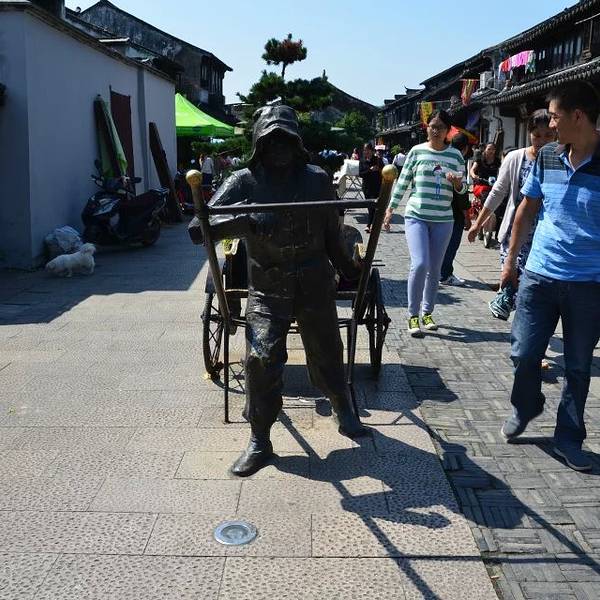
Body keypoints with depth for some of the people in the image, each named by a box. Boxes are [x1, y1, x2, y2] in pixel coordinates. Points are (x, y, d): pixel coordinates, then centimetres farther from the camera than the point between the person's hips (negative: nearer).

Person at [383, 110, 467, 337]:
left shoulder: (455, 155, 5)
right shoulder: (417, 151, 1)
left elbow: (462, 188, 10)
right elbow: (402, 182, 5)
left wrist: (457, 182, -13)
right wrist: (390, 210, 2)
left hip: (443, 220, 2)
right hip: (416, 216, -2)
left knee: (434, 269, 8)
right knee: (419, 264, -16)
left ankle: (427, 312, 24)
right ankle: (413, 315, -3)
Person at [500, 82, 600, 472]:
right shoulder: (546, 157, 1)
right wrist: (511, 260, 13)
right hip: (539, 275, 3)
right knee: (524, 355, 7)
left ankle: (569, 439, 25)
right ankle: (525, 409, 36)